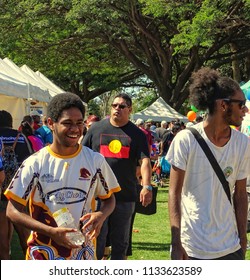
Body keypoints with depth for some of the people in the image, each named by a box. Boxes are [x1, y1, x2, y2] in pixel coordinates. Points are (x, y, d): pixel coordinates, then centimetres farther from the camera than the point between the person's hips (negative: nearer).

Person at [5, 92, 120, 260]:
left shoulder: (95, 160, -2)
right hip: (43, 256, -1)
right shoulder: (35, 163, -8)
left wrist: (101, 215, -15)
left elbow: (109, 199, 10)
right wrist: (51, 231, -21)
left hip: (83, 255, 2)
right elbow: (13, 211, -8)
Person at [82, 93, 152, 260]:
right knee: (96, 239, 0)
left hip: (125, 196, 1)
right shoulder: (96, 129, 6)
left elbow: (144, 160, -8)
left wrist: (147, 186, -22)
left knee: (121, 241, 12)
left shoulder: (137, 134, 3)